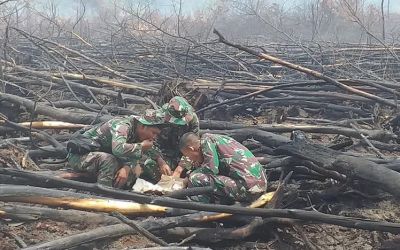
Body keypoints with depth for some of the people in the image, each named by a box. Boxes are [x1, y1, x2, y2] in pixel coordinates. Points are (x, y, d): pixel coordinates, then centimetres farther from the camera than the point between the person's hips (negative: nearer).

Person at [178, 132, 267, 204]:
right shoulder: (214, 138, 22)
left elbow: (211, 168, -13)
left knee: (195, 178, -10)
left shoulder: (206, 139, -2)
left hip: (247, 187, -10)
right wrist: (193, 166, 24)